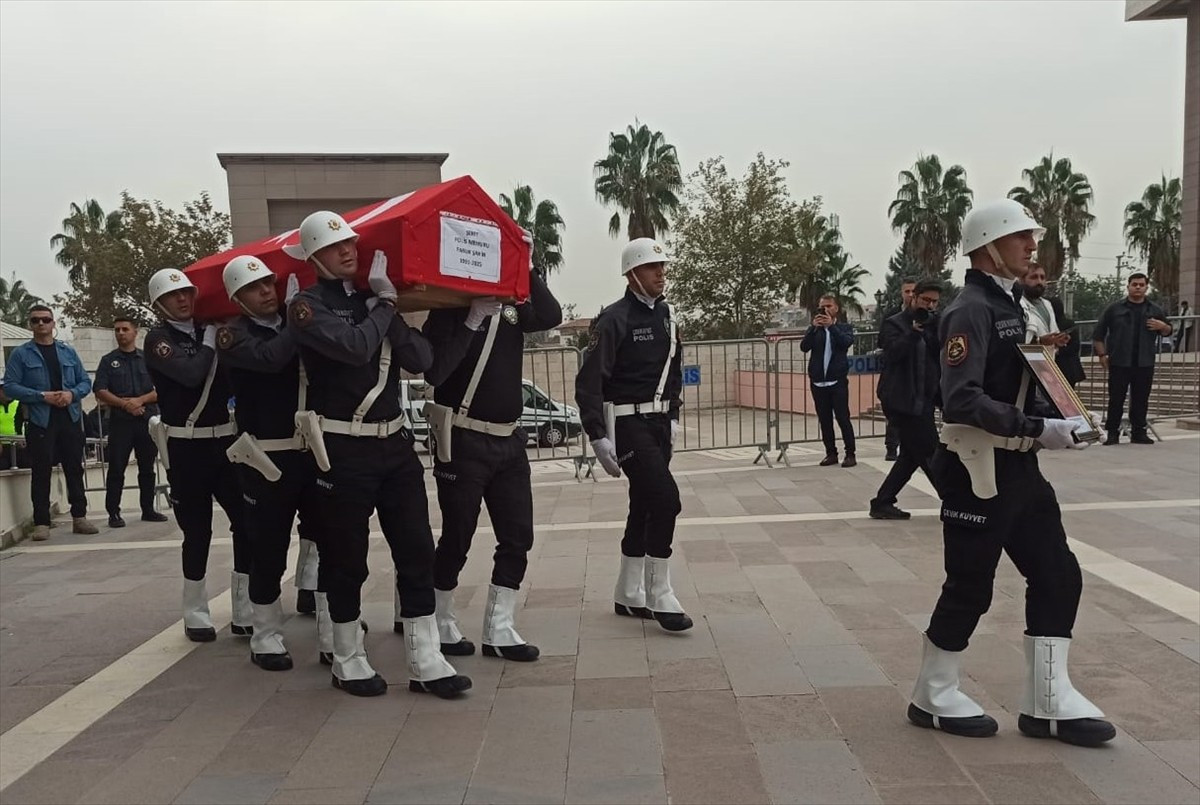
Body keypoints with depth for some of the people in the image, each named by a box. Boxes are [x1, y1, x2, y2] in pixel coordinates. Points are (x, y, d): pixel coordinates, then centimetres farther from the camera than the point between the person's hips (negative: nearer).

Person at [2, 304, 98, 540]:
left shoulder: (68, 352, 13)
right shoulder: (21, 354, 4)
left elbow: (85, 382, 12)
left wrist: (72, 393, -9)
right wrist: (42, 396, -15)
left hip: (70, 418, 3)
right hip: (40, 421, -3)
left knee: (75, 469, 7)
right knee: (41, 472, 0)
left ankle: (79, 517, 14)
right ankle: (41, 522, 5)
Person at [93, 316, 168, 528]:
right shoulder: (108, 361, 8)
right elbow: (100, 392, -1)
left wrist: (140, 400, -12)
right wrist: (124, 403, -14)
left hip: (147, 419, 1)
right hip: (120, 421, -1)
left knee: (147, 468, 8)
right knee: (116, 468, -3)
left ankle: (148, 509, 16)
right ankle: (113, 512, 3)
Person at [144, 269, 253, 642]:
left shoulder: (207, 330, 12)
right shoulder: (158, 338, -4)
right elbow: (192, 374, -23)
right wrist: (211, 339, -11)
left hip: (225, 440, 5)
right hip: (187, 447, -5)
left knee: (247, 520, 1)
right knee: (197, 529, 2)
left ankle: (245, 614, 11)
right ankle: (196, 615, 19)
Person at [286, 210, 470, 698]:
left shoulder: (373, 300, 13)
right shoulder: (308, 306, -5)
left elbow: (421, 359, 0)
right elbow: (354, 346, -24)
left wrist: (388, 308, -11)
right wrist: (385, 305, -9)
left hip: (395, 442, 6)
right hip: (344, 451, -5)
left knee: (417, 550, 3)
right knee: (347, 558, 5)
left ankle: (426, 662, 11)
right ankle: (348, 662, 23)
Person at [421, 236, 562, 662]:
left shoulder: (512, 308, 8)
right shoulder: (449, 310, -7)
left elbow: (551, 316, -11)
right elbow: (434, 372, -20)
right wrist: (472, 321, -21)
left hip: (509, 440, 6)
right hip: (463, 443, -6)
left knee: (518, 536, 5)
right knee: (457, 537, 4)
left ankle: (499, 630, 15)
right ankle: (441, 623, 24)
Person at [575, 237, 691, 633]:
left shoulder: (665, 316, 11)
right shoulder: (614, 319, -13)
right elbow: (588, 382, -17)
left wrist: (673, 417, 19)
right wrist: (598, 437, -20)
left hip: (658, 422, 8)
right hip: (627, 423, -8)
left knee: (644, 507, 12)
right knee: (666, 500, -15)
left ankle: (629, 595, 24)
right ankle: (660, 596, -2)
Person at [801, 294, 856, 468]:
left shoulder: (845, 327, 7)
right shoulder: (814, 329, 11)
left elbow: (847, 342, -14)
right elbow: (804, 347, -5)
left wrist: (831, 325, -20)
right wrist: (814, 327, -16)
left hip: (838, 380, -3)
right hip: (818, 381, 3)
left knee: (843, 418, -5)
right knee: (824, 420, 6)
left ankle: (850, 454, 1)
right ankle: (831, 453, 14)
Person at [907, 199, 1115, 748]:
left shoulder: (1009, 305, 14)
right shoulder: (971, 310, -16)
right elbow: (963, 401, -26)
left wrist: (1055, 419, 7)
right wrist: (1039, 429, -26)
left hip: (1017, 466, 9)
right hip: (978, 470, -9)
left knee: (1057, 575, 10)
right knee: (970, 587, 2)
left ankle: (1047, 703, 20)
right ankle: (932, 698, 20)